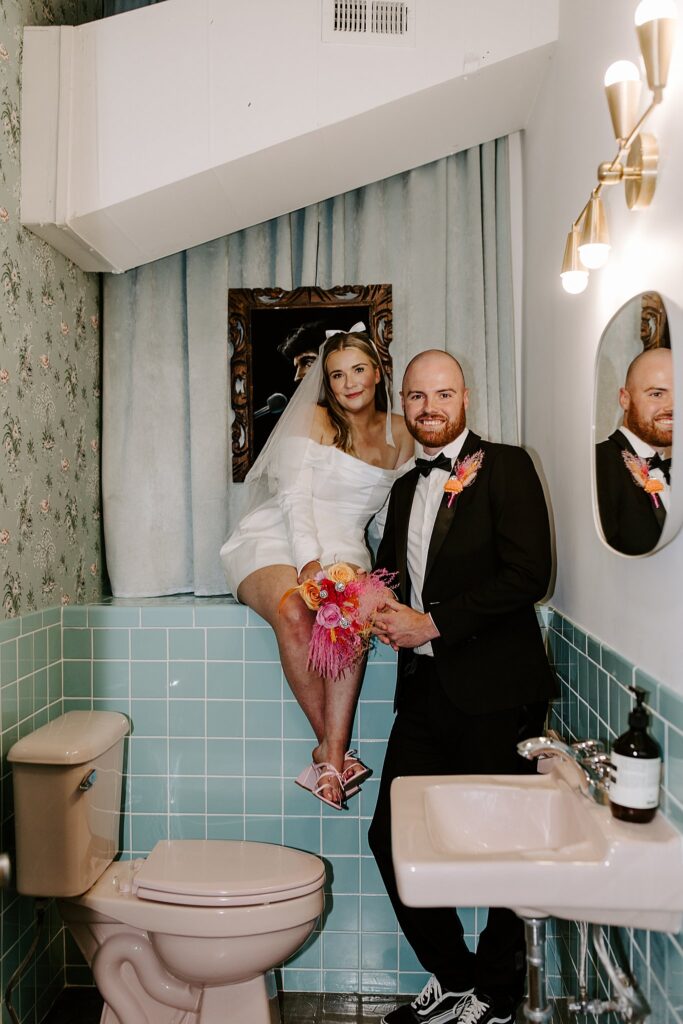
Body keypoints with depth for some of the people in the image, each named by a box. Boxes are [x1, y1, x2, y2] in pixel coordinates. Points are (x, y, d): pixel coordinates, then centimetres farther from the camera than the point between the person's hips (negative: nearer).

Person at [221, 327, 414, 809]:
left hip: (342, 549, 3)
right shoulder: (314, 418, 1)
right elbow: (295, 497, -8)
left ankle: (332, 754, -32)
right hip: (275, 542, -2)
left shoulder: (399, 434, 14)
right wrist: (310, 561, -24)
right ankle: (336, 749, -24)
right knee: (293, 612, -36)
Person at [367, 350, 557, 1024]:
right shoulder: (405, 488, 17)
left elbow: (528, 572, -14)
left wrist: (430, 625, -15)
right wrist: (383, 607, -2)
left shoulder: (505, 467, -4)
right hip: (425, 690, 7)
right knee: (390, 836, 8)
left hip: (494, 692, -6)